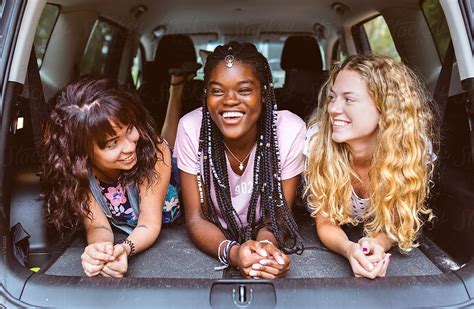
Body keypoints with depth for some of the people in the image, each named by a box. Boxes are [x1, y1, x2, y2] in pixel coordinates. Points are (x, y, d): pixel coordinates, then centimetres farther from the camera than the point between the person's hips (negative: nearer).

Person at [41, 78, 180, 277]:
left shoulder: (154, 150, -36)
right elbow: (97, 226, -25)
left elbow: (149, 224, -29)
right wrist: (100, 249, -51)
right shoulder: (74, 168, -30)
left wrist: (124, 249, -51)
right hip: (119, 227, 3)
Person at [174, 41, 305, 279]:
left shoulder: (291, 131, -19)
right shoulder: (191, 128, -18)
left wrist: (266, 245, -31)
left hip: (270, 240, 0)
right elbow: (196, 219, -13)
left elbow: (277, 217, -10)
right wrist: (231, 251, -31)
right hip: (211, 245, 1)